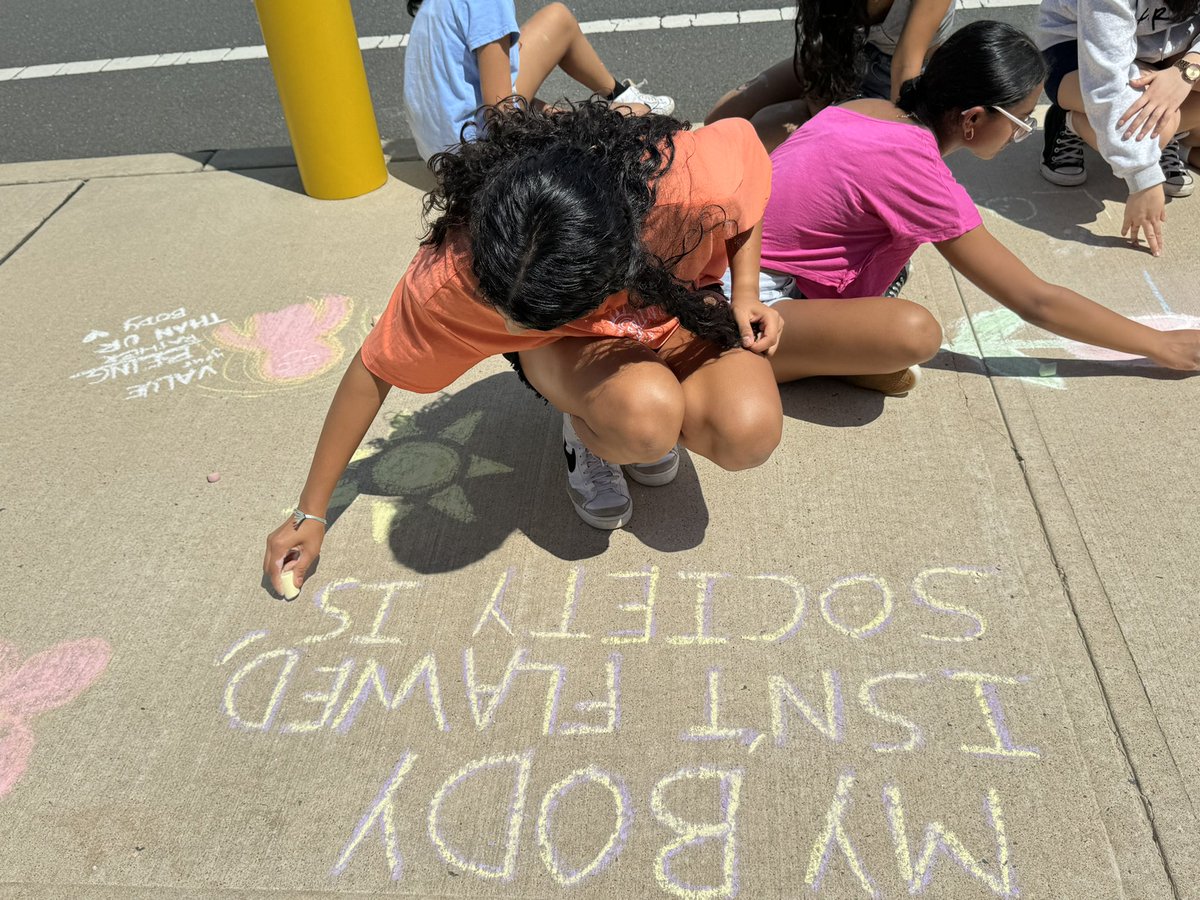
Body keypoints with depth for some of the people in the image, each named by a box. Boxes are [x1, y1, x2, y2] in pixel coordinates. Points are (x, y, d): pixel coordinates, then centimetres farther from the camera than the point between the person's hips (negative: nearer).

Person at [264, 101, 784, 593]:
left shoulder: (694, 183, -38)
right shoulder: (454, 273, -35)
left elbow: (743, 138, -13)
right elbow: (375, 369, -19)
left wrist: (746, 292, -19)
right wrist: (310, 513, -12)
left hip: (676, 310, 2)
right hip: (566, 348, -1)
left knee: (749, 433, -29)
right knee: (644, 418, -36)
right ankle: (585, 431, 1)